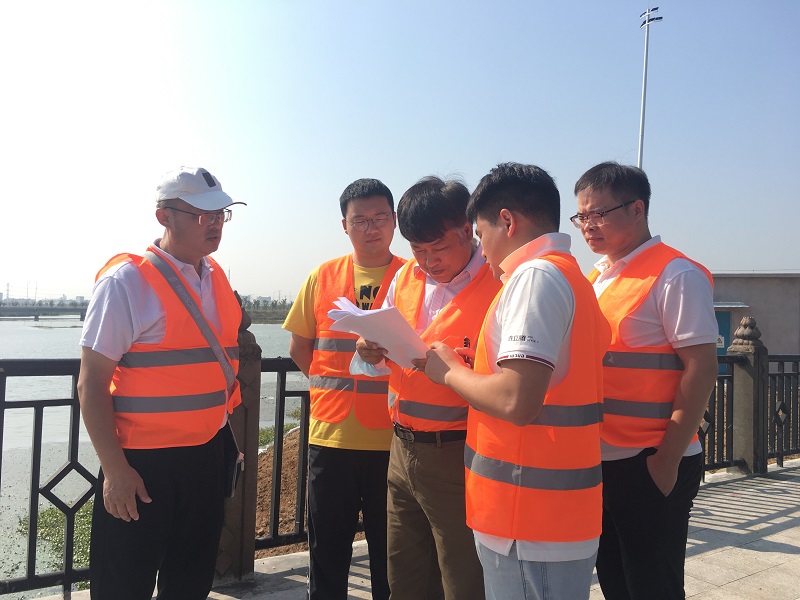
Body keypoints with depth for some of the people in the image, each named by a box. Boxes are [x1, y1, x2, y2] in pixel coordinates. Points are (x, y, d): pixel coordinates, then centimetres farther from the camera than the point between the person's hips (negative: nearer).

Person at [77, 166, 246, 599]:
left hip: (207, 457, 6)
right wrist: (114, 469, -16)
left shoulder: (216, 279, 7)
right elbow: (91, 384, -14)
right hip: (142, 465, -6)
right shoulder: (127, 280, -13)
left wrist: (232, 443, 13)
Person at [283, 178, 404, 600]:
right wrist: (333, 386, 3)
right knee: (327, 548, 15)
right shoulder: (323, 277, 7)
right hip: (330, 434, 2)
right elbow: (299, 347, 12)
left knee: (389, 550, 11)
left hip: (391, 436, -2)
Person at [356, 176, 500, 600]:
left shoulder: (497, 286, -13)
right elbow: (383, 340, 17)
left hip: (457, 457, -6)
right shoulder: (406, 277, 7)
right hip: (402, 449, 6)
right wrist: (372, 351, -5)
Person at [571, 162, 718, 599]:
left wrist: (669, 459, -17)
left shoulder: (676, 275, -11)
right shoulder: (596, 277, 11)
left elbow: (701, 369, -15)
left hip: (649, 467, -7)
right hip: (599, 462, 7)